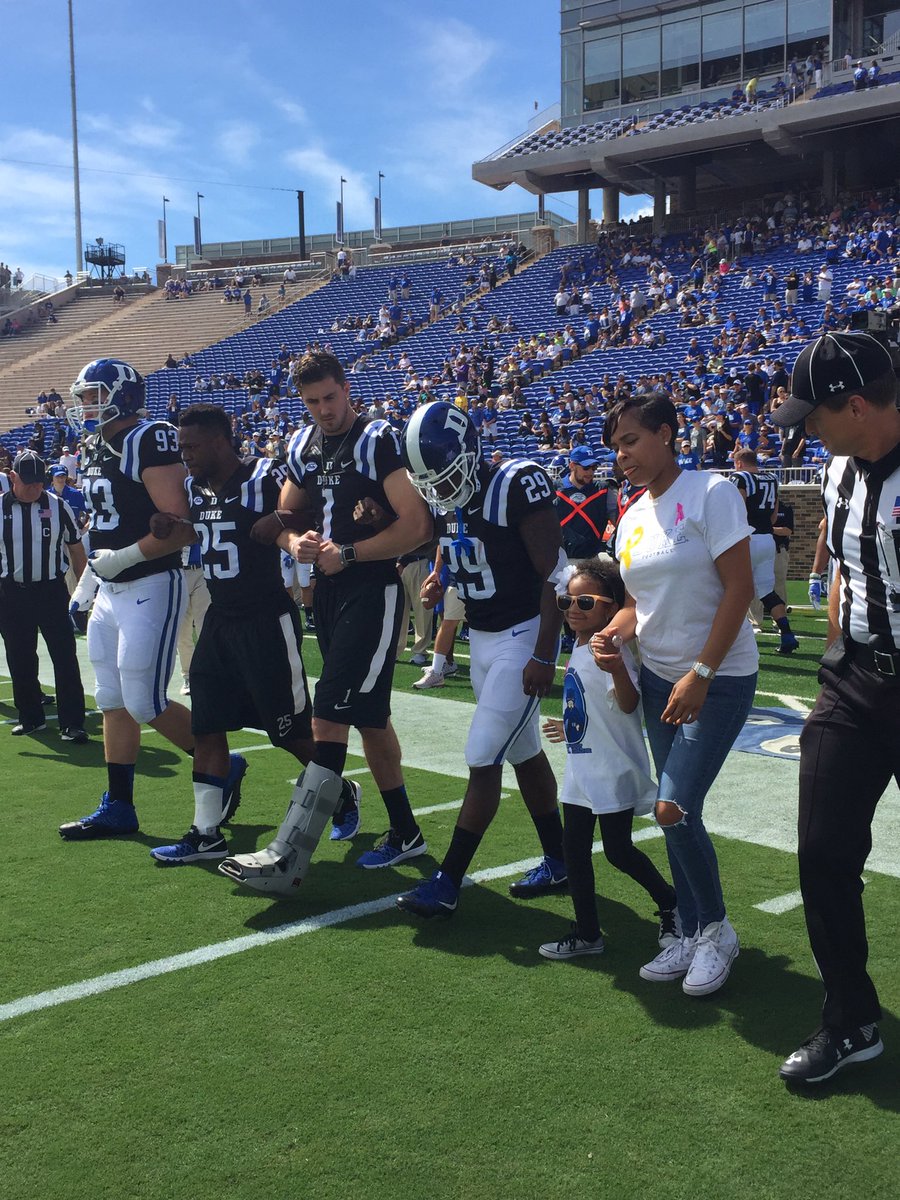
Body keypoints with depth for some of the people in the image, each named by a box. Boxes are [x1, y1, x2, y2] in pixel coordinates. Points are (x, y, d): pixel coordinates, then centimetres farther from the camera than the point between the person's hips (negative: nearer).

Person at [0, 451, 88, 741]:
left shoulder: (58, 506, -1)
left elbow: (76, 549, 6)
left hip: (51, 591, -2)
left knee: (65, 657, -5)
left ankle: (71, 723, -2)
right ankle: (31, 718, 25)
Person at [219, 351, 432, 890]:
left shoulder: (378, 441, -11)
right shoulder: (302, 446, 11)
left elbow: (416, 526, -17)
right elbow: (283, 517, 18)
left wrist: (347, 553, -18)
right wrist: (296, 540, -5)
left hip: (373, 591, -8)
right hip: (328, 590, 8)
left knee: (330, 717, -11)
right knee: (368, 716, 14)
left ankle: (287, 851, -10)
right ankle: (405, 832, 27)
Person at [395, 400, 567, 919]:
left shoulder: (517, 486, -20)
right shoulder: (451, 499, 4)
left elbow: (554, 574, -20)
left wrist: (543, 656, -22)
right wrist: (438, 578, 0)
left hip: (524, 637, -8)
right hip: (481, 637, 8)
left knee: (483, 759, -7)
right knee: (524, 753, 15)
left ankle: (448, 883, 0)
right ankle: (558, 862, 28)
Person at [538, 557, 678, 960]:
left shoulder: (612, 651, -21)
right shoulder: (579, 648, 8)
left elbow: (628, 705, -38)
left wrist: (617, 669, -57)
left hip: (614, 772, -9)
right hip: (581, 770, 9)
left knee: (618, 850, 1)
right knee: (574, 848, 9)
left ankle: (671, 903, 25)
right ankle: (587, 933, 19)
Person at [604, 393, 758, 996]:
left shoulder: (711, 492, -13)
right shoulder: (632, 519, 8)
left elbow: (739, 589, -18)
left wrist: (700, 674, -20)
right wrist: (612, 633, -8)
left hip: (719, 678, -7)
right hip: (660, 676, 7)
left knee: (676, 809, -12)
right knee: (675, 815, 10)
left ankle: (718, 929, 11)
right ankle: (692, 935, 24)